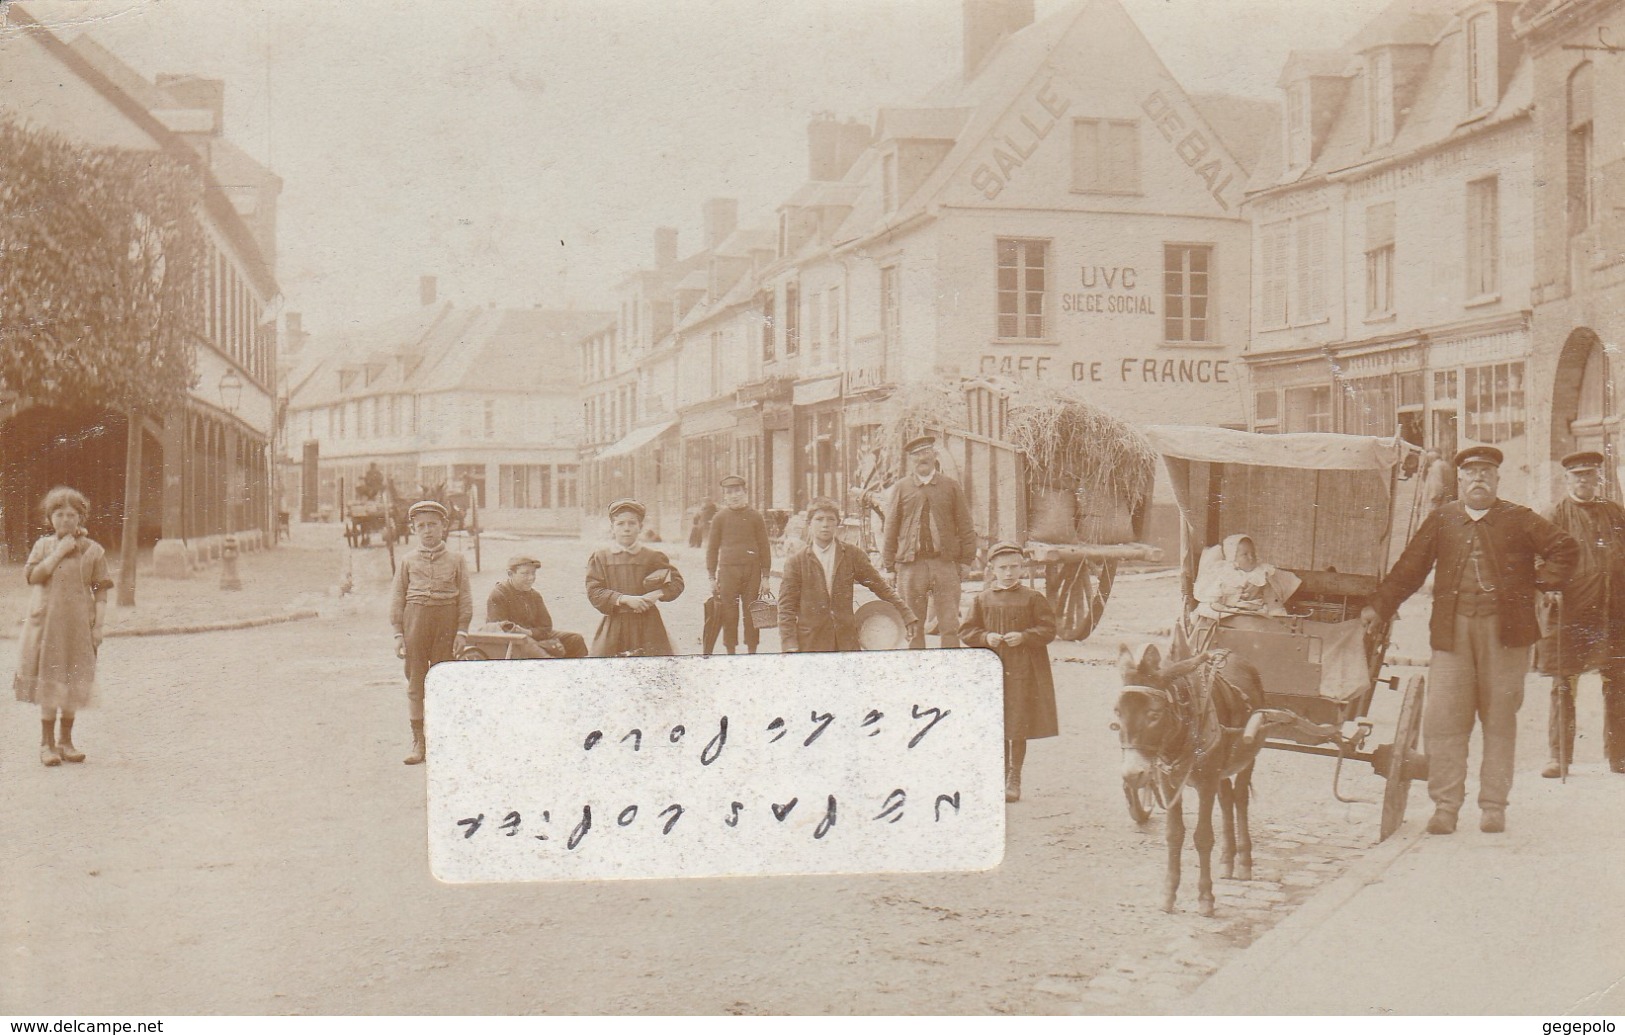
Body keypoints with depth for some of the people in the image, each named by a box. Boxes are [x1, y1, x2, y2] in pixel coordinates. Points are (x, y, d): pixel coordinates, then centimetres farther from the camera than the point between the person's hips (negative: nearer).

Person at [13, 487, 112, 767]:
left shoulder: (93, 550, 3)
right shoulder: (43, 546, 6)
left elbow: (100, 591, 2)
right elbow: (32, 575, -10)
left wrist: (98, 625, -4)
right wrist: (59, 552, -13)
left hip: (79, 627, 0)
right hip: (46, 624, 0)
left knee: (74, 684, 6)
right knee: (48, 682, 1)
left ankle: (66, 740, 19)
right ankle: (47, 742, 10)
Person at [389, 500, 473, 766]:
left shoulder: (456, 560, 7)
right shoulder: (408, 562, 8)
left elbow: (465, 598, 5)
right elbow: (397, 598, 7)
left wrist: (462, 631, -4)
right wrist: (398, 634, 0)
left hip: (446, 622, -1)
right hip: (415, 622, 1)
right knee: (415, 682, 1)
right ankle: (418, 742, 7)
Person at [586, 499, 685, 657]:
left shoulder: (653, 556, 3)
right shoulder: (600, 558, 3)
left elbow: (677, 582, 6)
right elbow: (594, 592, -5)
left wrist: (655, 595, -13)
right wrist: (625, 599, -18)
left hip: (647, 626, 0)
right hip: (614, 627, 0)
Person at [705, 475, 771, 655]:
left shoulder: (755, 517, 4)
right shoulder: (720, 518, 5)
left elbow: (765, 548, 6)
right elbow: (712, 548, 7)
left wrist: (765, 577, 1)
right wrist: (712, 578, 2)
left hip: (752, 572, 0)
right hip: (727, 570, 0)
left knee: (751, 613, 2)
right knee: (729, 614, 1)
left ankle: (752, 651, 10)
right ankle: (730, 652, 8)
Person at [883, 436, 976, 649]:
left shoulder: (951, 487, 10)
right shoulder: (901, 488, 7)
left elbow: (966, 527, 10)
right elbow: (891, 529, 7)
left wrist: (966, 561, 2)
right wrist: (888, 565, 2)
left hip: (945, 563, 0)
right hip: (911, 565, 0)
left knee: (950, 625, -3)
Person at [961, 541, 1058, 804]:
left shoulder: (1033, 599, 1)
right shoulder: (981, 600, 6)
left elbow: (1048, 629, -2)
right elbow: (968, 631, 8)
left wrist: (1023, 637, -16)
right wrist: (986, 637, -11)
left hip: (1024, 673, -2)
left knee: (1019, 728, 1)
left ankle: (1014, 779, 12)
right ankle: (1001, 775, 20)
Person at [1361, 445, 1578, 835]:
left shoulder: (1520, 520, 7)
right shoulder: (1441, 520, 11)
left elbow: (1566, 550, 8)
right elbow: (1409, 568, 9)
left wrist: (1539, 583, -1)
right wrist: (1378, 607, 3)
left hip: (1504, 631, -1)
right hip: (1453, 631, 1)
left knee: (1500, 719, 4)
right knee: (1443, 719, -6)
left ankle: (1493, 805, 12)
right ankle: (1445, 805, 1)